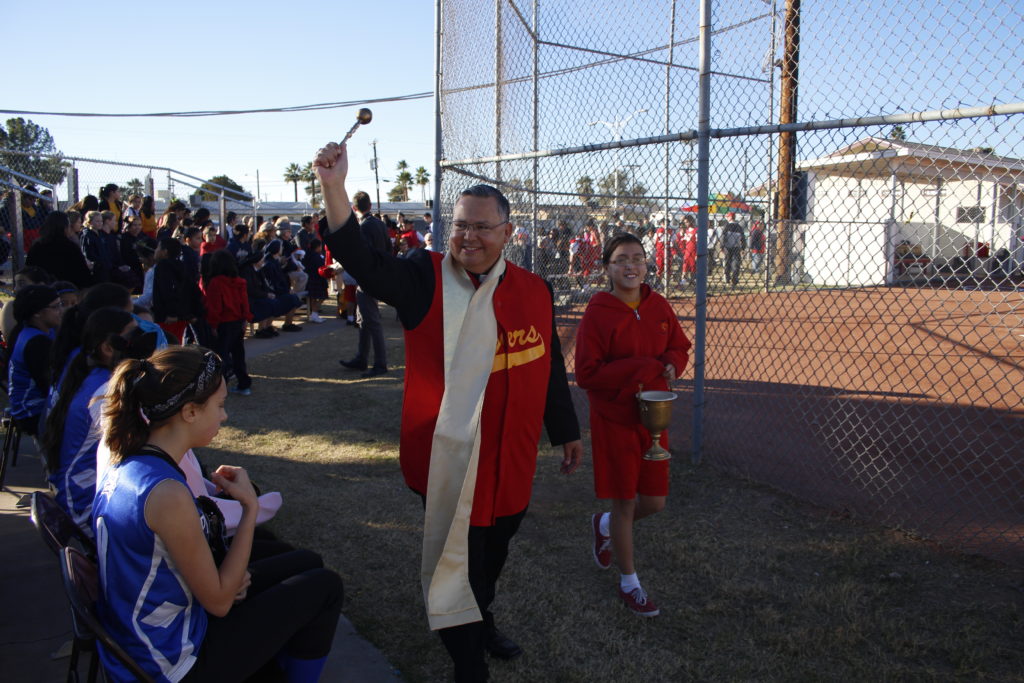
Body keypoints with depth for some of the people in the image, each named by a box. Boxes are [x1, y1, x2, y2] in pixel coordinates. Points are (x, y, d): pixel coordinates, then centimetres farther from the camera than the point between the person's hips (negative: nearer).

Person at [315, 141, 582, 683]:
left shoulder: (534, 292, 3)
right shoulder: (426, 279, -8)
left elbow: (550, 368, 11)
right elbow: (363, 262, -23)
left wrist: (566, 431, 17)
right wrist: (334, 188, -34)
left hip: (511, 457, 5)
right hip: (447, 456, -5)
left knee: (495, 548, 24)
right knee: (456, 556, 3)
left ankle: (482, 621, 51)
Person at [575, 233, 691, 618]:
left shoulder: (659, 306, 1)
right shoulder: (598, 312, -14)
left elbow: (681, 348, 13)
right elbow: (586, 374, -16)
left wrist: (670, 365, -11)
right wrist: (645, 368, -20)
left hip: (652, 416, 5)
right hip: (614, 420, -5)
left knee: (654, 503, 10)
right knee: (625, 502, 6)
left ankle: (604, 526, 43)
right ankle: (629, 584, 26)